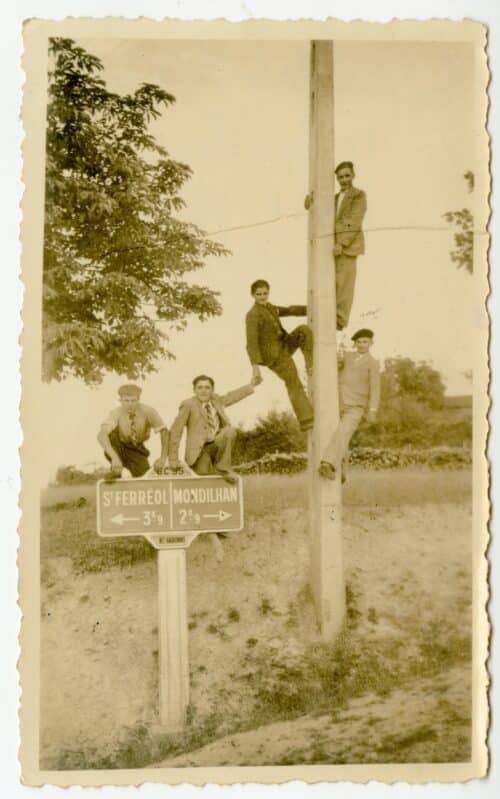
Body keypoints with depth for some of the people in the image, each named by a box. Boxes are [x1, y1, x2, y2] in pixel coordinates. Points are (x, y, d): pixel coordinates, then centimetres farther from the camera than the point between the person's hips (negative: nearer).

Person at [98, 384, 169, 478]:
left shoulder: (147, 411, -25)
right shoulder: (116, 413, -28)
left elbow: (164, 431, -25)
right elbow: (101, 435, -42)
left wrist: (163, 458, -37)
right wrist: (114, 457, -56)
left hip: (136, 448, 1)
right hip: (118, 447, -1)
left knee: (142, 469, -27)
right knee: (111, 434, -33)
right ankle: (115, 471, -17)